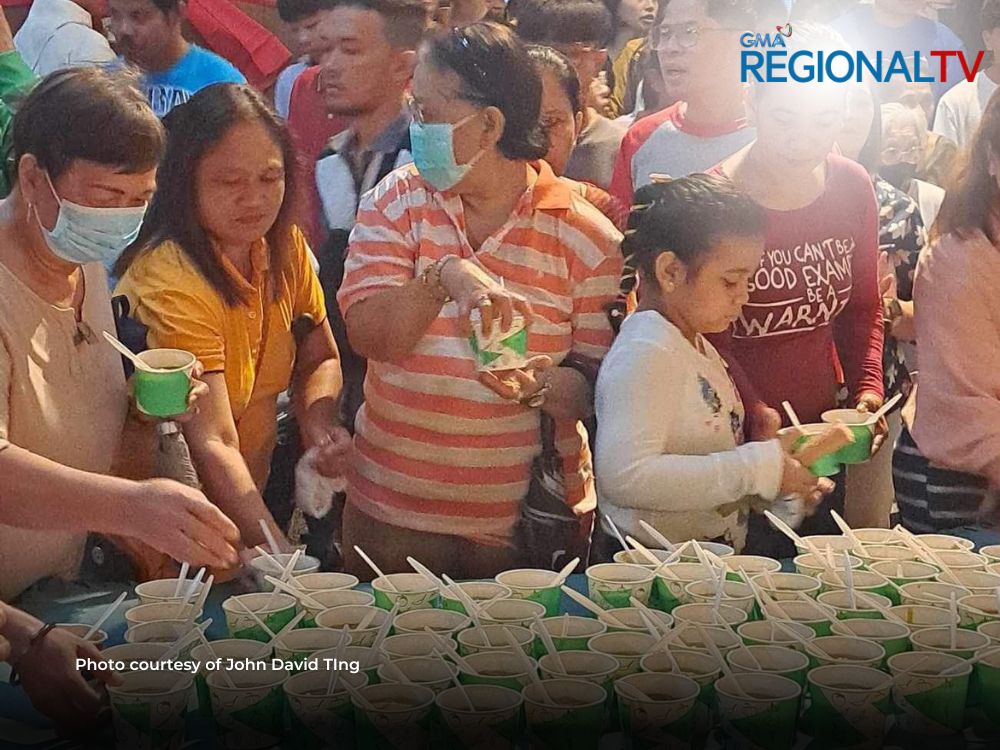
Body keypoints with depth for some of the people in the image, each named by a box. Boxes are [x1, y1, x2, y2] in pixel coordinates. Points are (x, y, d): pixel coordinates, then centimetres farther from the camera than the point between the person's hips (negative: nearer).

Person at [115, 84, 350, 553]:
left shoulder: (284, 246, 0)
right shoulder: (171, 282, -21)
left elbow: (319, 358, 13)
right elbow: (212, 444, -25)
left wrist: (318, 423, -8)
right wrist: (279, 553, -33)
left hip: (247, 501, 6)